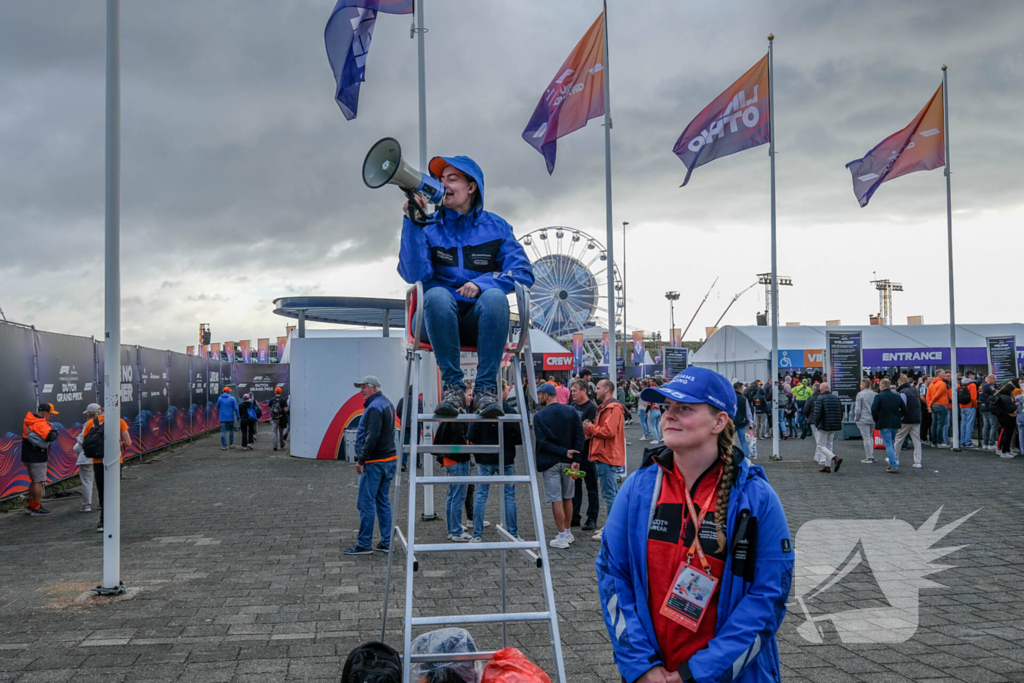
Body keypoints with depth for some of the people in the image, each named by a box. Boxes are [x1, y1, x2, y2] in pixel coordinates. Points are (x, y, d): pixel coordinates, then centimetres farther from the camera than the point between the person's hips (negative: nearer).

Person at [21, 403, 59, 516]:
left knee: (34, 481, 20)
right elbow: (50, 437, -31)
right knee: (39, 482, -3)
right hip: (37, 457, -10)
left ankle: (31, 506, 27)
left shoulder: (29, 421, 11)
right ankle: (36, 508, 0)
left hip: (27, 456, 10)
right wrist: (54, 430, -9)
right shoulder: (40, 424, -20)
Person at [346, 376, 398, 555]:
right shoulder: (387, 404, 15)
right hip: (389, 459, 10)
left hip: (375, 463, -10)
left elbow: (371, 437, -23)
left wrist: (361, 460, -17)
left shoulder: (374, 408, -16)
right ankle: (386, 542, 16)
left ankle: (364, 544, 1)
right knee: (383, 502, 13)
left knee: (366, 503, -3)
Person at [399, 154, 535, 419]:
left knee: (495, 296, -33)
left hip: (482, 322, 0)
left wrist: (482, 283, -16)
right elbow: (413, 274, -10)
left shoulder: (496, 227, 8)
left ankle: (486, 387, -28)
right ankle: (453, 385, -26)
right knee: (436, 294, -34)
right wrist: (411, 223, -17)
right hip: (440, 321, 0)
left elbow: (524, 273, -1)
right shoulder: (429, 227, 6)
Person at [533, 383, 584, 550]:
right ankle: (568, 533, 25)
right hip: (567, 462, 4)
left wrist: (564, 452, -14)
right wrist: (576, 460, -8)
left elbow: (542, 442, -18)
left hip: (550, 462, -4)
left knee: (556, 500, 0)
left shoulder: (539, 416, -10)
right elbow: (580, 436, -5)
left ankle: (562, 537, 3)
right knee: (567, 498, 16)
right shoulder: (571, 412, 1)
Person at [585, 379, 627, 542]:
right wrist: (590, 429, 3)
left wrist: (591, 427, -11)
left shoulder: (613, 408, -15)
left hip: (607, 456, -11)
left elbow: (608, 431, -24)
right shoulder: (604, 407, 20)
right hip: (604, 455, 11)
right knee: (612, 492, 16)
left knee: (609, 493, -8)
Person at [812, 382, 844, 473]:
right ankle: (827, 466, 16)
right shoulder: (836, 398, 9)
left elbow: (817, 413, -18)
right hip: (834, 426, 7)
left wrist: (816, 424, -3)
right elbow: (841, 413, 12)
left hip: (824, 426, -7)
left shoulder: (820, 399, -12)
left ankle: (836, 458, -22)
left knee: (821, 445, -1)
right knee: (829, 445, 16)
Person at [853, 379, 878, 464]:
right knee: (871, 437, 17)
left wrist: (856, 418, -2)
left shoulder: (860, 395, -11)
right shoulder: (875, 394, 6)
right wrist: (875, 417, 17)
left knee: (866, 438, -3)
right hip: (873, 419, 6)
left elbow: (858, 409, -12)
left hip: (863, 419, -6)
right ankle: (872, 456, 17)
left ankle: (869, 457, -2)